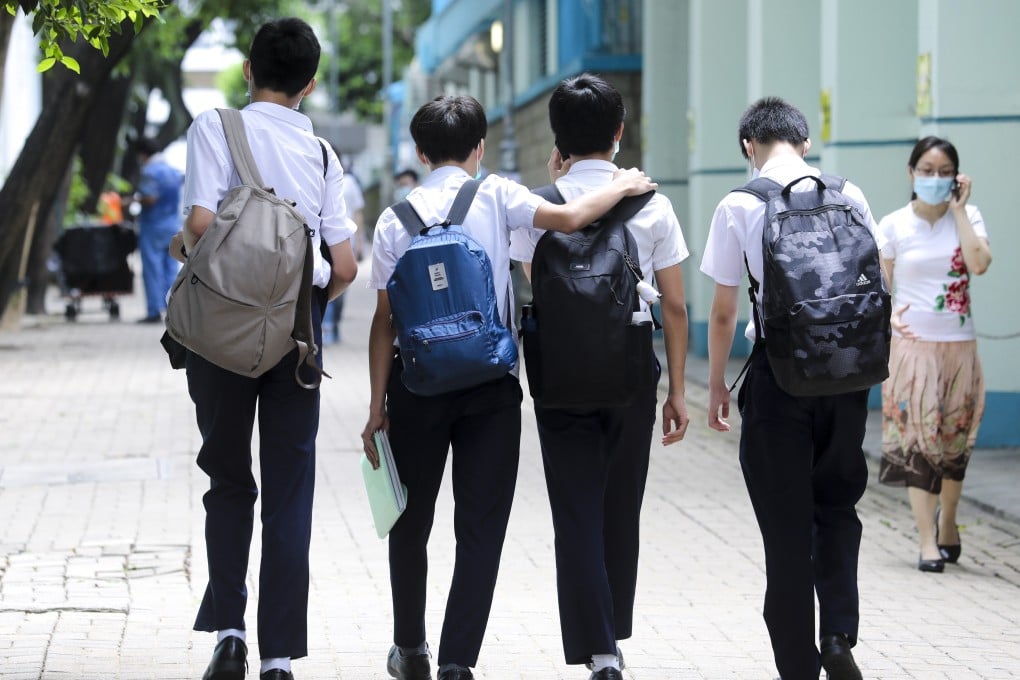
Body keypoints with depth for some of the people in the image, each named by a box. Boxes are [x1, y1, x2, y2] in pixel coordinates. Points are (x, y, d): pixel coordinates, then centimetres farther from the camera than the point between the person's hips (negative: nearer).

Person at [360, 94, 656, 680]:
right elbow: (568, 218, -15)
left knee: (411, 522, 17)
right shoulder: (494, 196, -2)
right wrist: (622, 188, 3)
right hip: (491, 386, -2)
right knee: (481, 528, 2)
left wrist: (378, 406, 3)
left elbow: (386, 321, 0)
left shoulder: (396, 219, 2)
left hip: (417, 380, 2)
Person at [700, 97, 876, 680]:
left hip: (778, 375, -3)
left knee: (787, 527, 7)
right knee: (838, 507, 19)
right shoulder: (849, 196, 4)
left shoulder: (740, 206, -5)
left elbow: (724, 312, -3)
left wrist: (716, 384, 9)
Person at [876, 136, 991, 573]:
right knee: (916, 439, -6)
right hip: (914, 345, -2)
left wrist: (958, 210, -11)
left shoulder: (968, 217, 2)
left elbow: (979, 264, -16)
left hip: (959, 346, 2)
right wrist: (886, 316, -13)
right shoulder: (893, 226, 0)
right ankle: (928, 542, -4)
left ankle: (947, 524, 33)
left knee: (955, 440, 11)